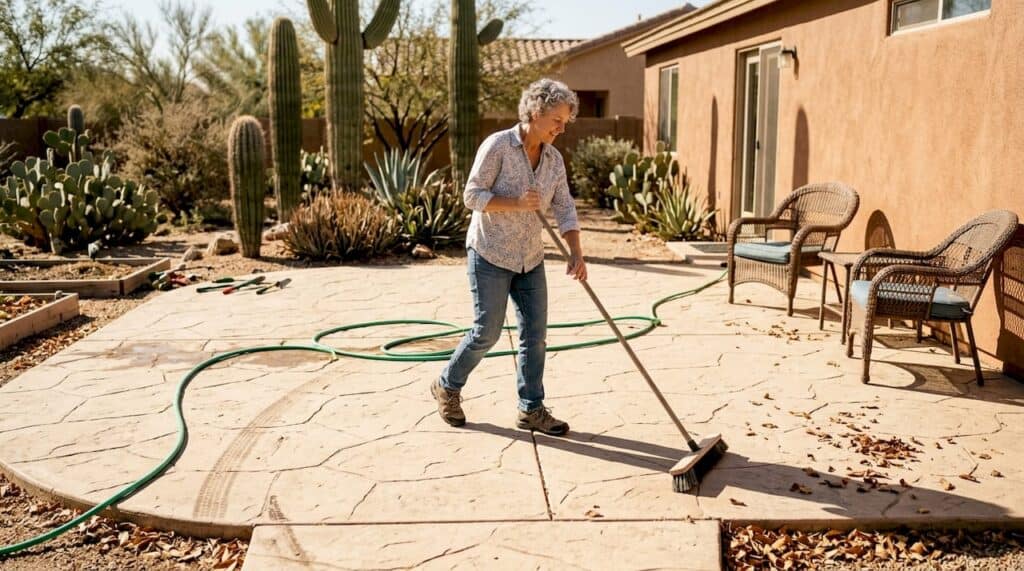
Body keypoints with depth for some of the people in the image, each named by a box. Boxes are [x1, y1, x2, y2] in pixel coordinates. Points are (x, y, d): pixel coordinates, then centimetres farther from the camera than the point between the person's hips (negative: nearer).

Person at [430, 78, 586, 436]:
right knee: (487, 332, -1)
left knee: (535, 333, 4)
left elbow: (564, 209, 1)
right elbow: (472, 195, -15)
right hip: (490, 254, -6)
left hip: (530, 258, 6)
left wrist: (576, 253, -12)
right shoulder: (498, 145, -14)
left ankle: (531, 410, 15)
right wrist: (517, 203, -28)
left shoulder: (553, 159, 4)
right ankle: (447, 387, 23)